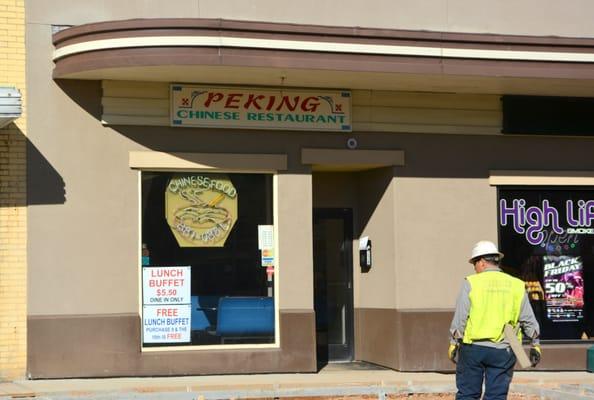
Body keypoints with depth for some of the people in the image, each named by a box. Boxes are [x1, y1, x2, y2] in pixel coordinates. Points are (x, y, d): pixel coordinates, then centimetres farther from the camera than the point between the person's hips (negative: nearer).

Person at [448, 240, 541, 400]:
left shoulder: (471, 283, -4)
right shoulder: (516, 285, 5)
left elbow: (459, 320, -5)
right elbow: (528, 320, 8)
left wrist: (453, 344, 4)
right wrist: (535, 345, 18)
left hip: (473, 348, -2)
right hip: (503, 351, 2)